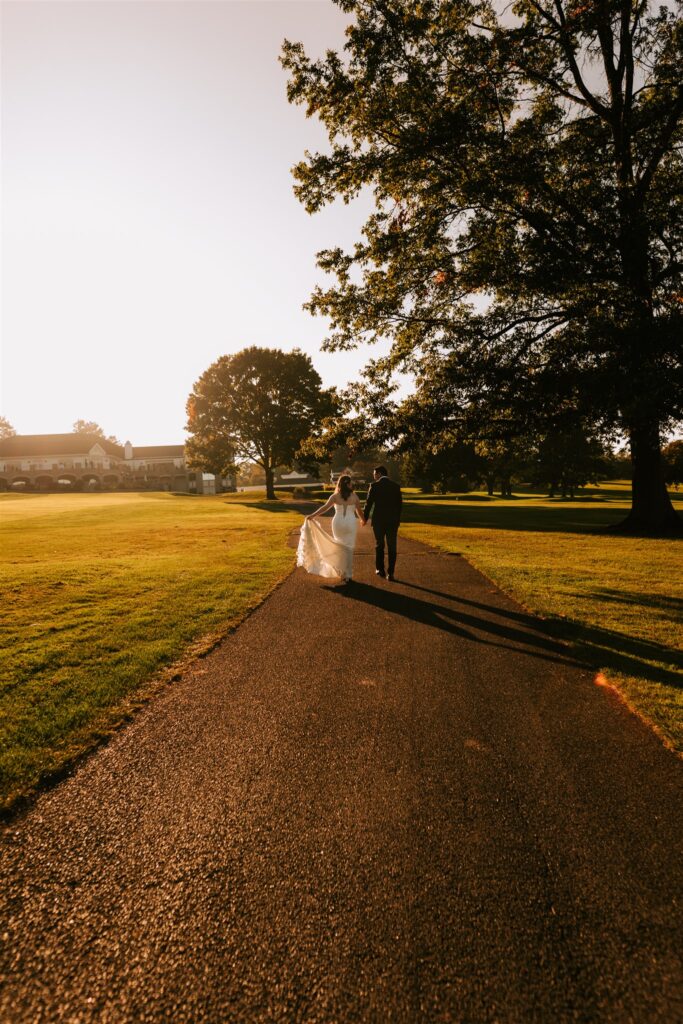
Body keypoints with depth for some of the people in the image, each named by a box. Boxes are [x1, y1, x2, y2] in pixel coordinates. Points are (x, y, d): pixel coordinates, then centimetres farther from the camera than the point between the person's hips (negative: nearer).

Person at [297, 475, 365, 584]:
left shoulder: (335, 496, -2)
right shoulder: (354, 496, -1)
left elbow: (325, 507, -10)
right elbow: (359, 511, 5)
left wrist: (312, 516, -6)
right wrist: (363, 520, 24)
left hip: (338, 522, 1)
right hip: (351, 523, -1)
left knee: (340, 547, 17)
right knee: (349, 548, 5)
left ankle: (342, 571, 24)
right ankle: (348, 574, 6)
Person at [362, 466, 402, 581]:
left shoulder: (374, 486, -7)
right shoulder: (396, 486, 4)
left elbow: (369, 503, -5)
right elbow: (399, 503, 5)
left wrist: (365, 518, 8)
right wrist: (397, 519, 14)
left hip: (379, 520, -2)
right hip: (393, 520, 2)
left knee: (379, 545, 15)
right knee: (392, 547, 5)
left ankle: (380, 569, 20)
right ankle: (390, 573, 4)